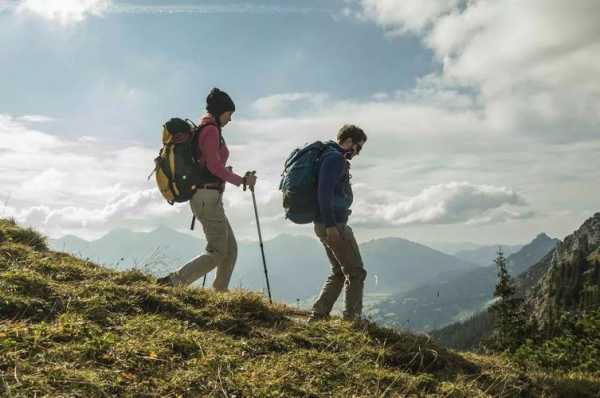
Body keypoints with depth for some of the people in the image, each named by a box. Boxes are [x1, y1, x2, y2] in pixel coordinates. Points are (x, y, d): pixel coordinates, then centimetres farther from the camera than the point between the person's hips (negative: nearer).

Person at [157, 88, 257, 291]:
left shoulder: (201, 129, 17)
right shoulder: (211, 130, -12)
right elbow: (214, 165, -20)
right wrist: (242, 181, -12)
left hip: (203, 196, 10)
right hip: (209, 197, -10)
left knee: (230, 248, 13)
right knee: (217, 252, -8)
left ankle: (220, 292, 16)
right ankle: (174, 281, -12)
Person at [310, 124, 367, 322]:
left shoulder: (335, 158, 19)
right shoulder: (335, 158, -12)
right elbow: (324, 191, -23)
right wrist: (331, 225, -25)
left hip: (330, 224, 10)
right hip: (333, 225, -10)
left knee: (339, 273, 17)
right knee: (356, 272, -2)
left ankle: (318, 315, 17)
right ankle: (352, 318, 3)